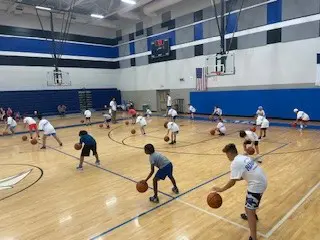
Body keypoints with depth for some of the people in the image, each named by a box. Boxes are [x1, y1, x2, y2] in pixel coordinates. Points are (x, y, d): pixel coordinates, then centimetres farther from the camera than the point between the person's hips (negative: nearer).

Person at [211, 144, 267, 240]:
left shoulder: (235, 163, -15)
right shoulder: (244, 157, 12)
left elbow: (232, 182, -14)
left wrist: (221, 189, -4)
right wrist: (236, 177, 29)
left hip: (257, 184, -10)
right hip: (261, 181, 10)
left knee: (249, 210, -7)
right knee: (251, 198, 34)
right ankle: (253, 216, 58)